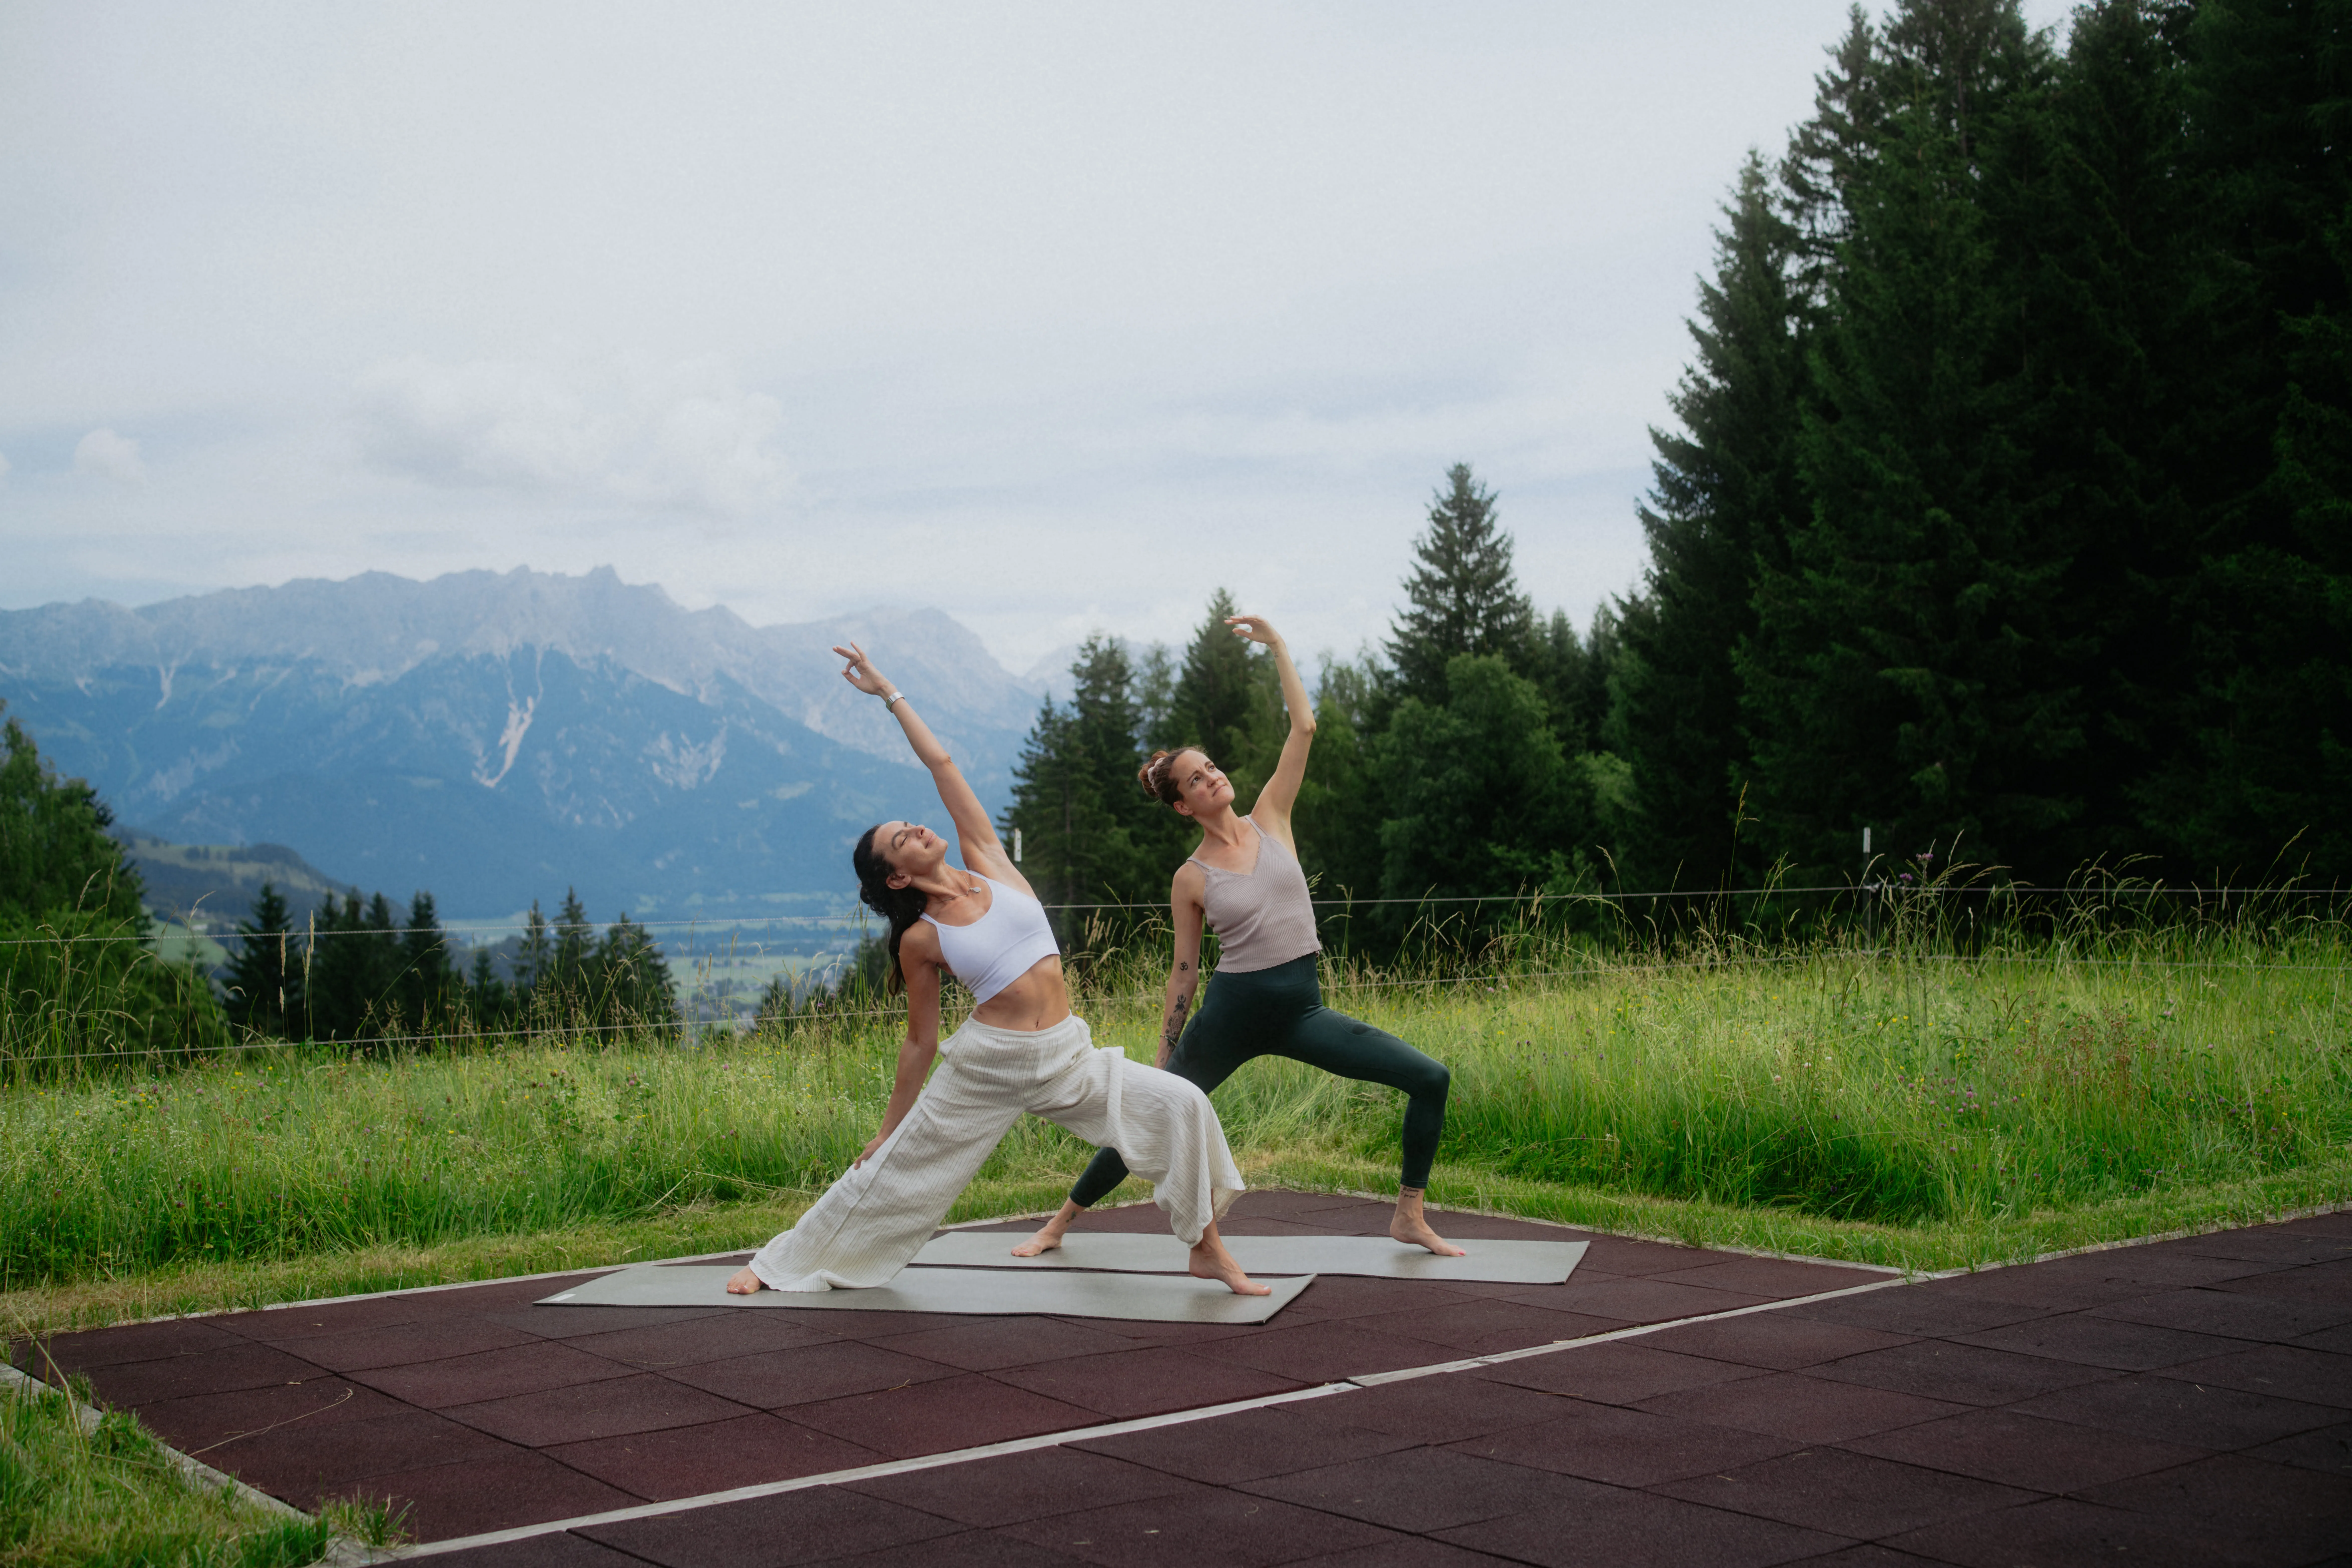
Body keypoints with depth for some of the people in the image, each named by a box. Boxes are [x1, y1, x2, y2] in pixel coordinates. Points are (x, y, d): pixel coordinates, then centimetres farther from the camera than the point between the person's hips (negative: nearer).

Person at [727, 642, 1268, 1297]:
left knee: (1183, 1105, -12)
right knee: (891, 1171, 4)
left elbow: (940, 764, 3)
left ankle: (1208, 1249, -1)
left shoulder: (990, 866, 4)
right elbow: (921, 1041, 7)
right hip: (987, 1065, -3)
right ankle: (783, 1264, 22)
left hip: (1066, 1056, 3)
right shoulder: (921, 940, -1)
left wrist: (888, 691, 8)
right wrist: (889, 1129, 10)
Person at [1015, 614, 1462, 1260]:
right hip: (1231, 1013, -3)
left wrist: (1277, 645, -3)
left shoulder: (1270, 819, 3)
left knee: (1431, 1079, -9)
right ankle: (1059, 1224, 24)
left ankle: (1409, 1217, 5)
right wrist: (1162, 1060, 4)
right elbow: (1184, 972, 3)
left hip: (1301, 1012, 3)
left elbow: (1303, 727, -1)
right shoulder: (1191, 879, -3)